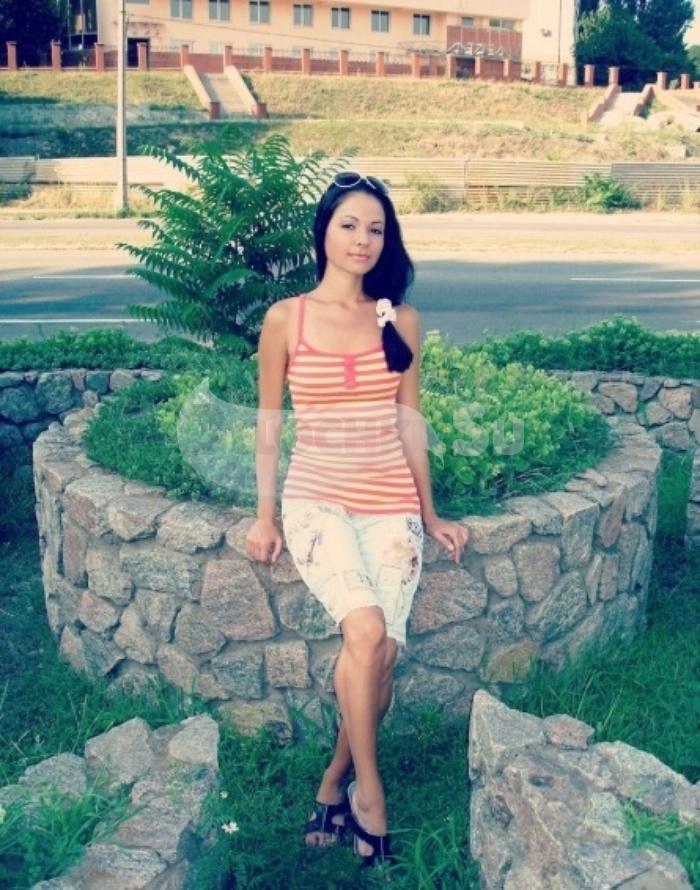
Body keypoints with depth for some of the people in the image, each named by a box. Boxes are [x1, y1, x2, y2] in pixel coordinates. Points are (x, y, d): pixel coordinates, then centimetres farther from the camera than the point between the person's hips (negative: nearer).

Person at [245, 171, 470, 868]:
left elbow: (409, 422, 11)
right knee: (366, 630, -24)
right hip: (316, 499, -2)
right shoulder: (286, 319, 1)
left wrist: (430, 515, 13)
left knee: (381, 654, -9)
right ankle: (367, 790, -3)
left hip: (392, 505, 3)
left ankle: (333, 785, 16)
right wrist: (264, 516, 3)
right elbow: (268, 424, 6)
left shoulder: (401, 322, 7)